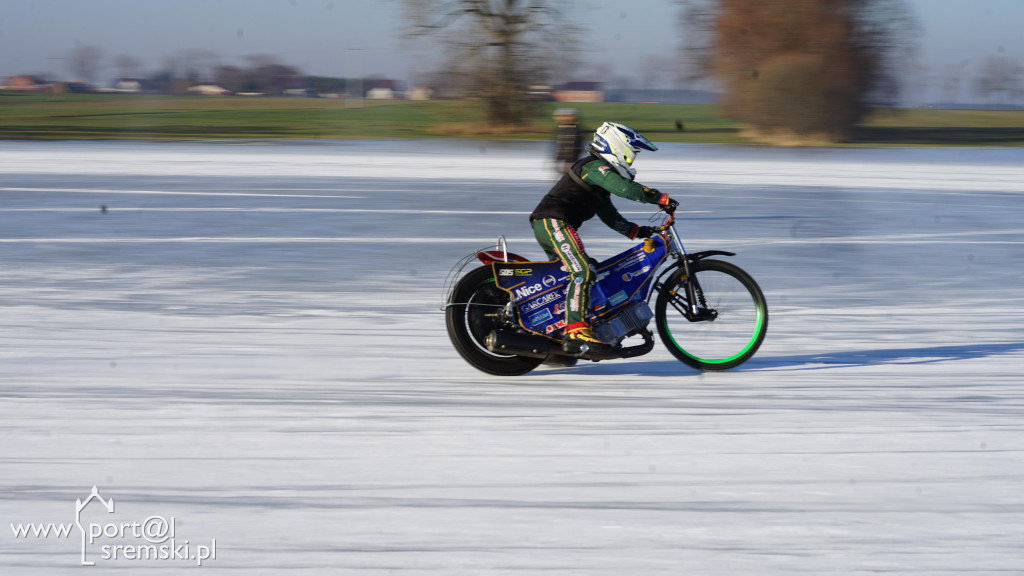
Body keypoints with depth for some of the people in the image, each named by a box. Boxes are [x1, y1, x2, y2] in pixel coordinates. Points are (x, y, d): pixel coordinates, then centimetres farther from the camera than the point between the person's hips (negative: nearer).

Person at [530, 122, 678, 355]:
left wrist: (636, 231, 19)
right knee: (583, 272, -24)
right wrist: (662, 198, -19)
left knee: (569, 274, 22)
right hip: (554, 221, -11)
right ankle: (575, 331, -36)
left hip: (546, 225, 11)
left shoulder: (600, 172, 27)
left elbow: (609, 215, 29)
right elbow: (624, 188, -23)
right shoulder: (595, 166, -7)